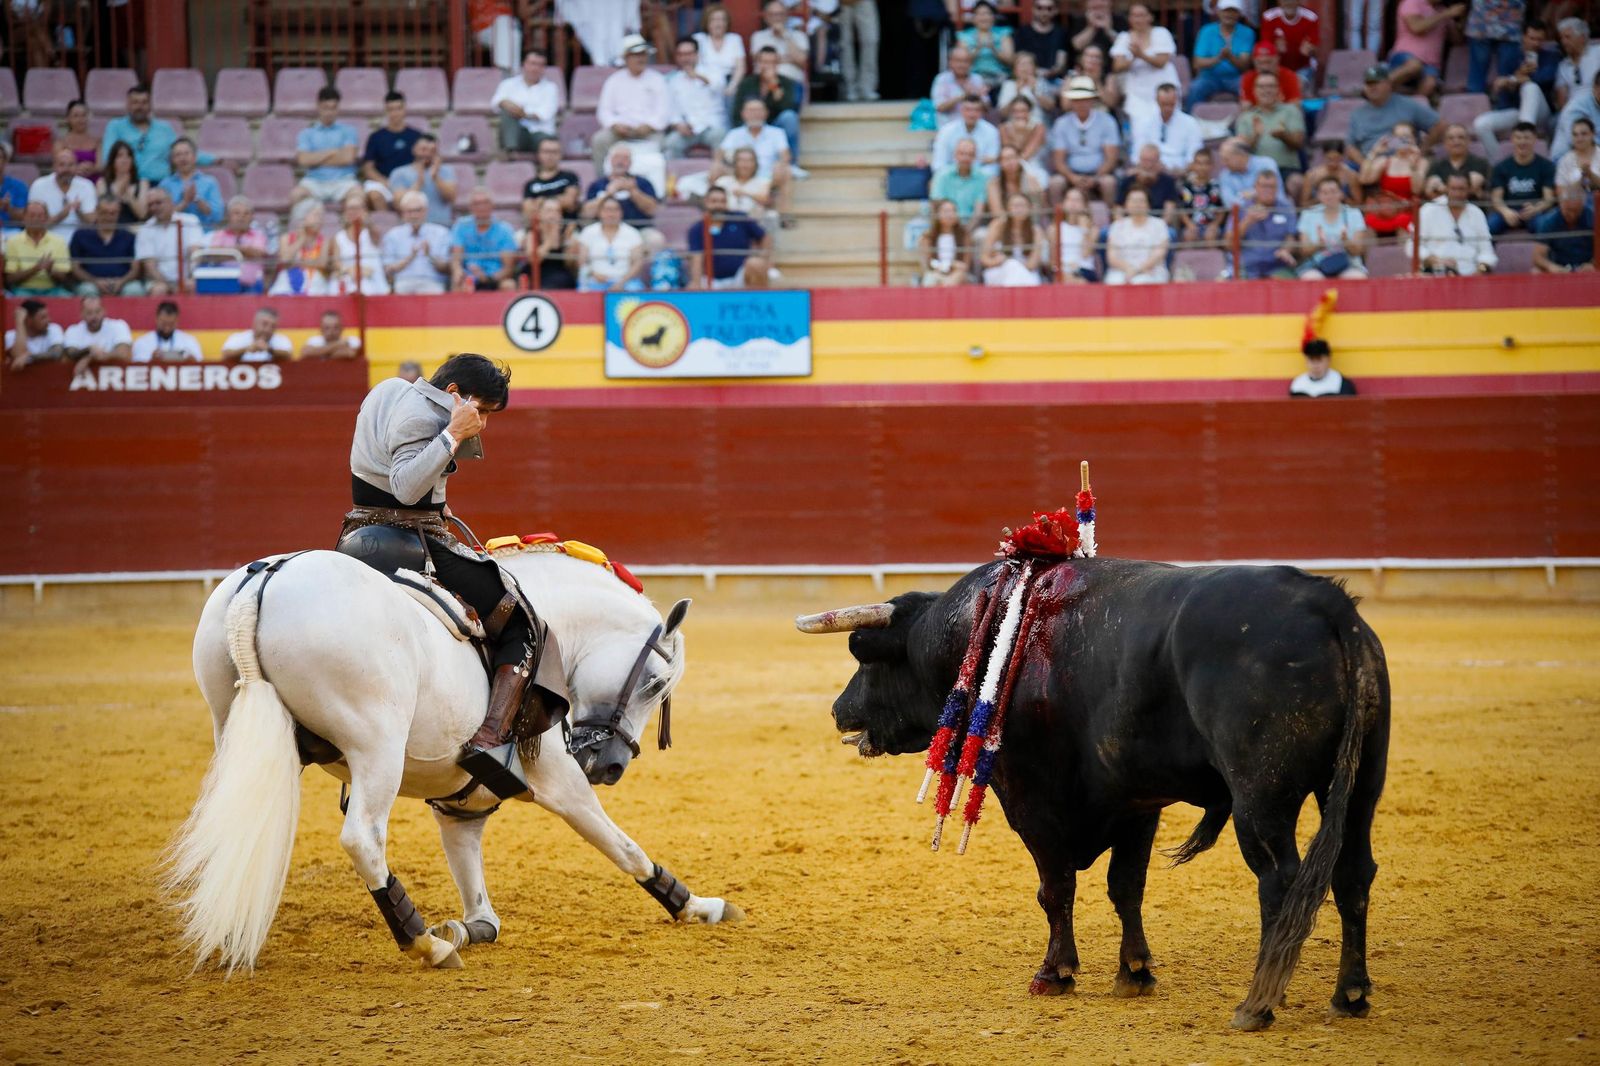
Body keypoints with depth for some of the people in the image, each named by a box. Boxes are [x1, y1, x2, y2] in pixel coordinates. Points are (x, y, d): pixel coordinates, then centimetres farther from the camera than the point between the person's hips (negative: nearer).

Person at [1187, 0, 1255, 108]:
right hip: (1210, 77, 0)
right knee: (1195, 89, -31)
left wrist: (1230, 57, -34)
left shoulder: (1246, 33, -1)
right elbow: (1198, 63, -9)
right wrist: (1218, 59, -29)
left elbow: (1244, 64, -11)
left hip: (1236, 78, 0)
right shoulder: (1207, 31, 0)